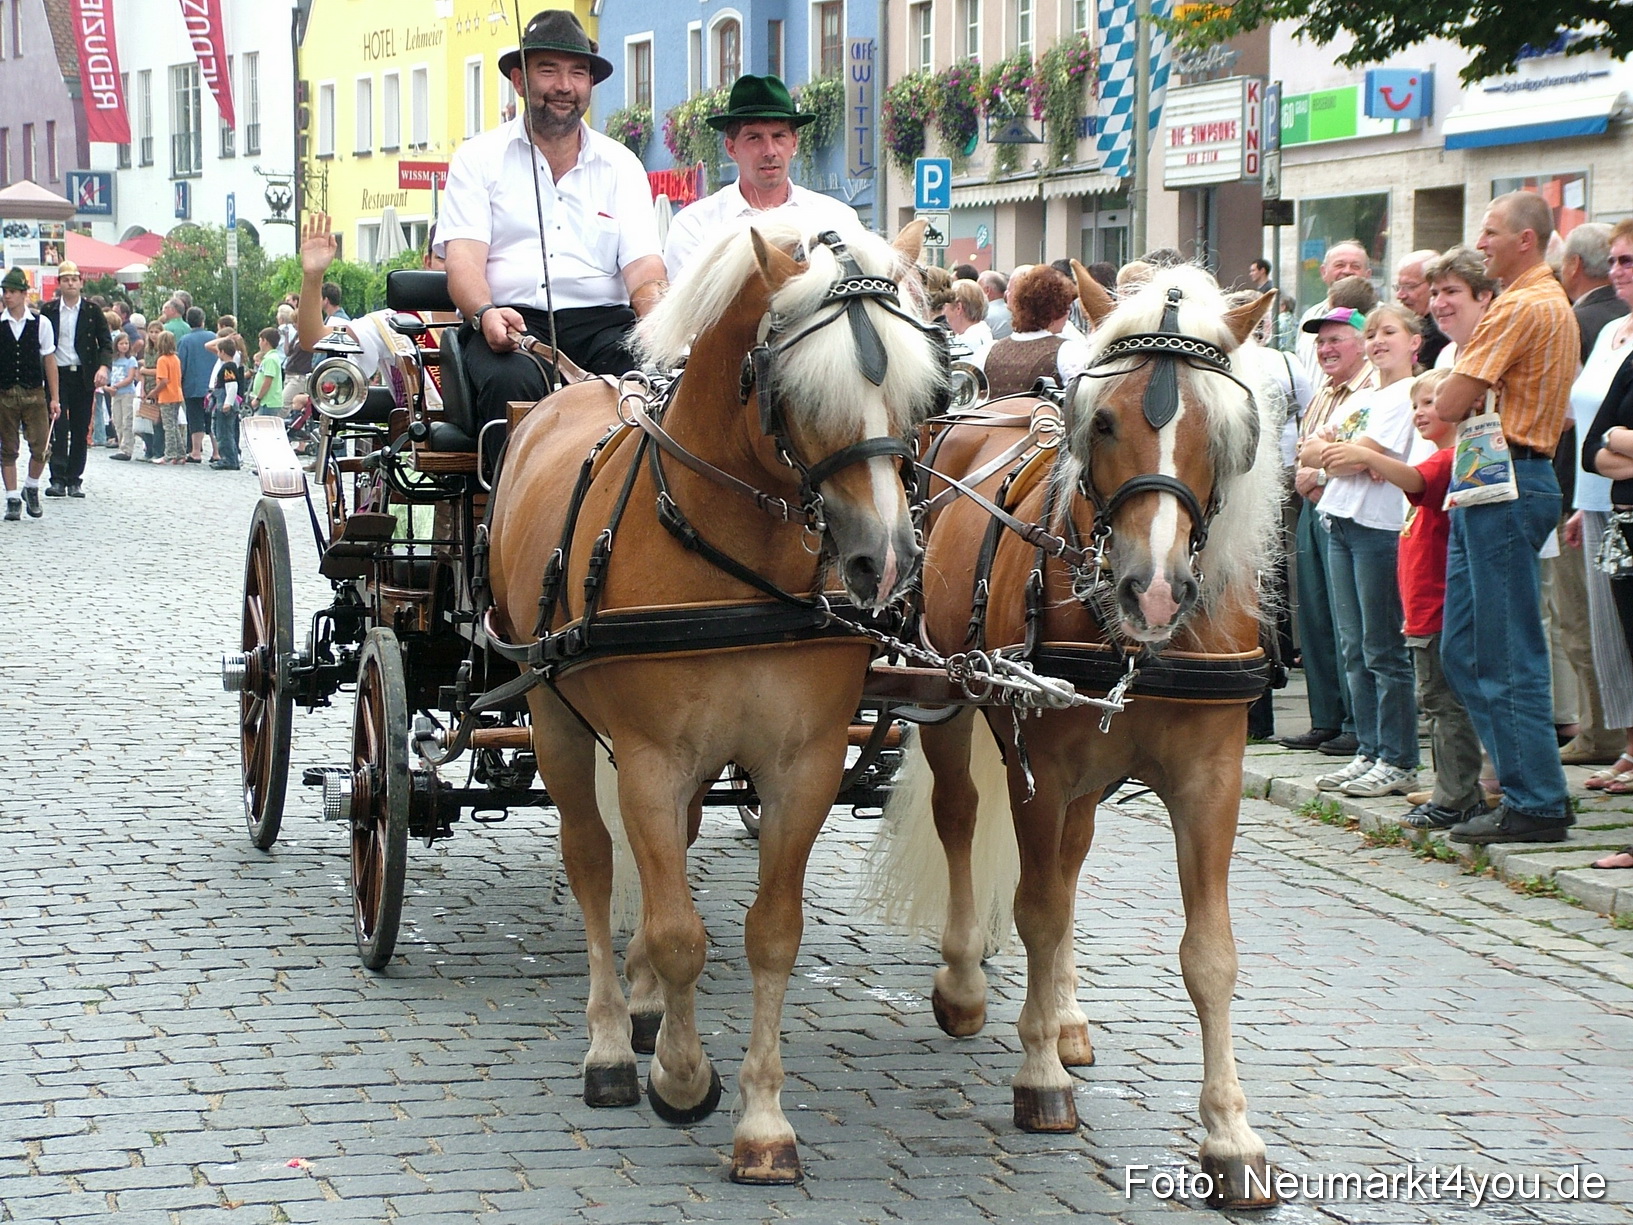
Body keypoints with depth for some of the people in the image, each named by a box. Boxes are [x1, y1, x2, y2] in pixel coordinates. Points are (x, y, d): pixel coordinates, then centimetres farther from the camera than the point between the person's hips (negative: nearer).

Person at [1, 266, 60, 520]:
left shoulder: (41, 324, 1)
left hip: (34, 394, 0)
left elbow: (49, 361, 5)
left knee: (41, 447, -6)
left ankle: (31, 488, 18)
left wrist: (54, 399, 3)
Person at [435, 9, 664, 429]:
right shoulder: (480, 158, 12)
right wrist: (485, 313, -25)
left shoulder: (621, 165, 18)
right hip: (511, 320, -2)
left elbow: (642, 263, 6)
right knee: (510, 381, -37)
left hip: (602, 320, 2)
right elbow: (463, 255, -2)